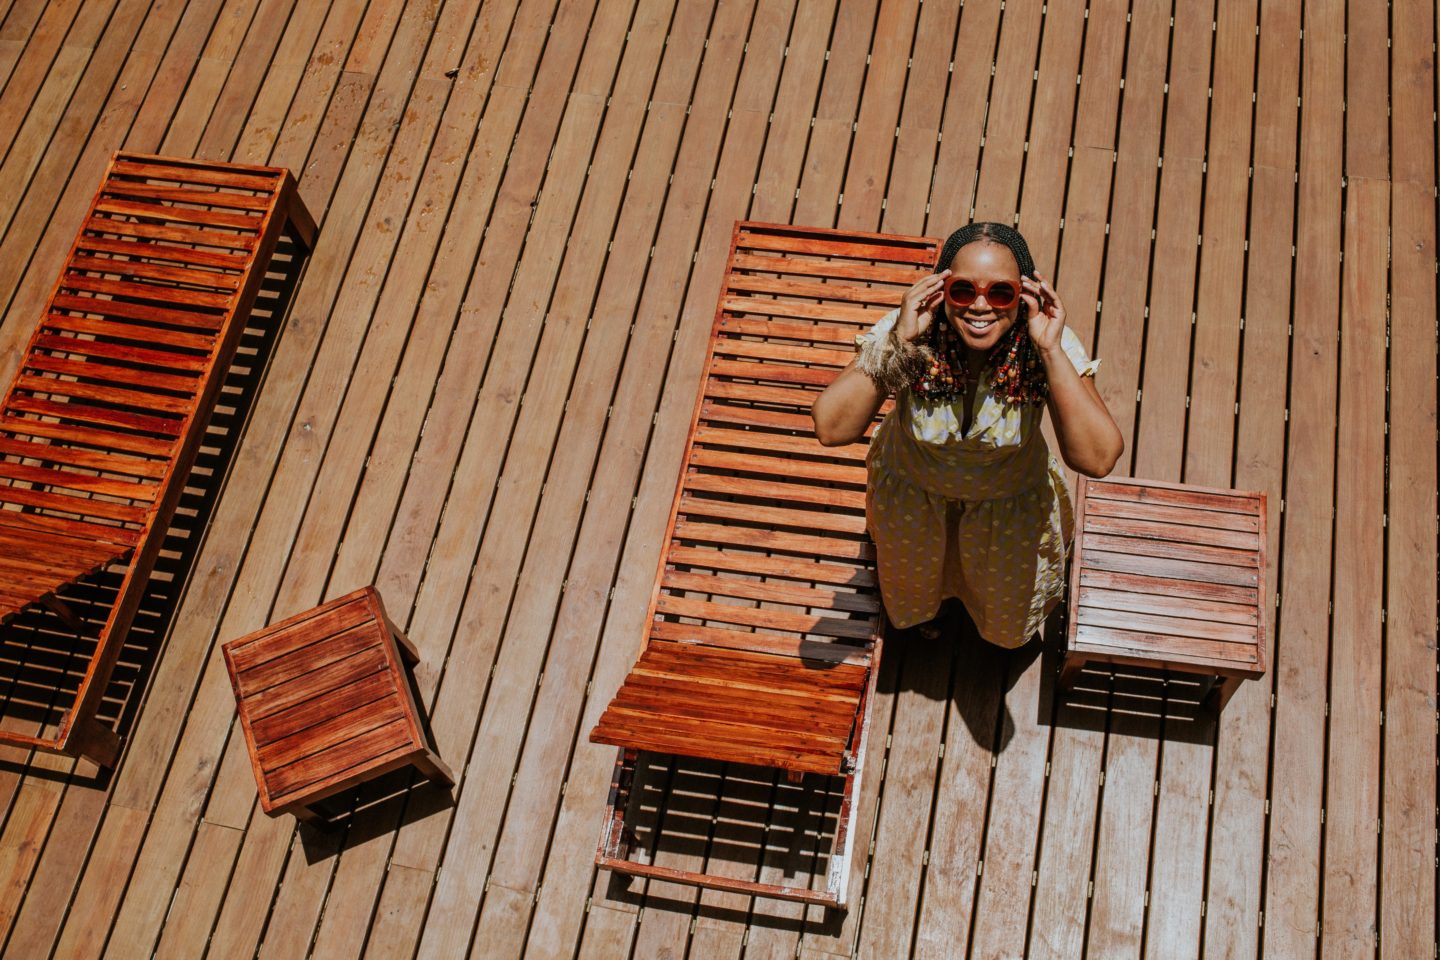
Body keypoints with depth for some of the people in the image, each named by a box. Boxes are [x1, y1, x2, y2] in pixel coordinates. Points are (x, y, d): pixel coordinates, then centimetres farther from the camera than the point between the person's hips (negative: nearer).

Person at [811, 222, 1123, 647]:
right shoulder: (903, 333, -36)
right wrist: (900, 341, -50)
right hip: (913, 485, 0)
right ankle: (922, 601, 70)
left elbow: (1098, 459, -44)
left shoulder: (1054, 347, -35)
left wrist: (1052, 351, -49)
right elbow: (831, 429, -44)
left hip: (1010, 497, 0)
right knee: (914, 566, 33)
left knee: (1007, 593, 29)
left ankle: (1003, 626, 66)